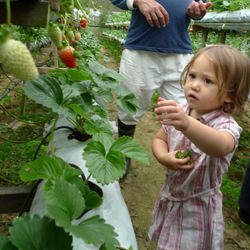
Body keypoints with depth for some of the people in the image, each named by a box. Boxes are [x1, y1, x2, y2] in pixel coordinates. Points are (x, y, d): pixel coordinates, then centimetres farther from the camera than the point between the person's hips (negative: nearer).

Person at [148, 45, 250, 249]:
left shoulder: (226, 125, -25)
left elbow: (221, 146, -48)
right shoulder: (180, 112, -8)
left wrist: (187, 125, -67)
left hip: (198, 208, -5)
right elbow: (159, 139, 4)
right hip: (170, 198, 5)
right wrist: (164, 157, -18)